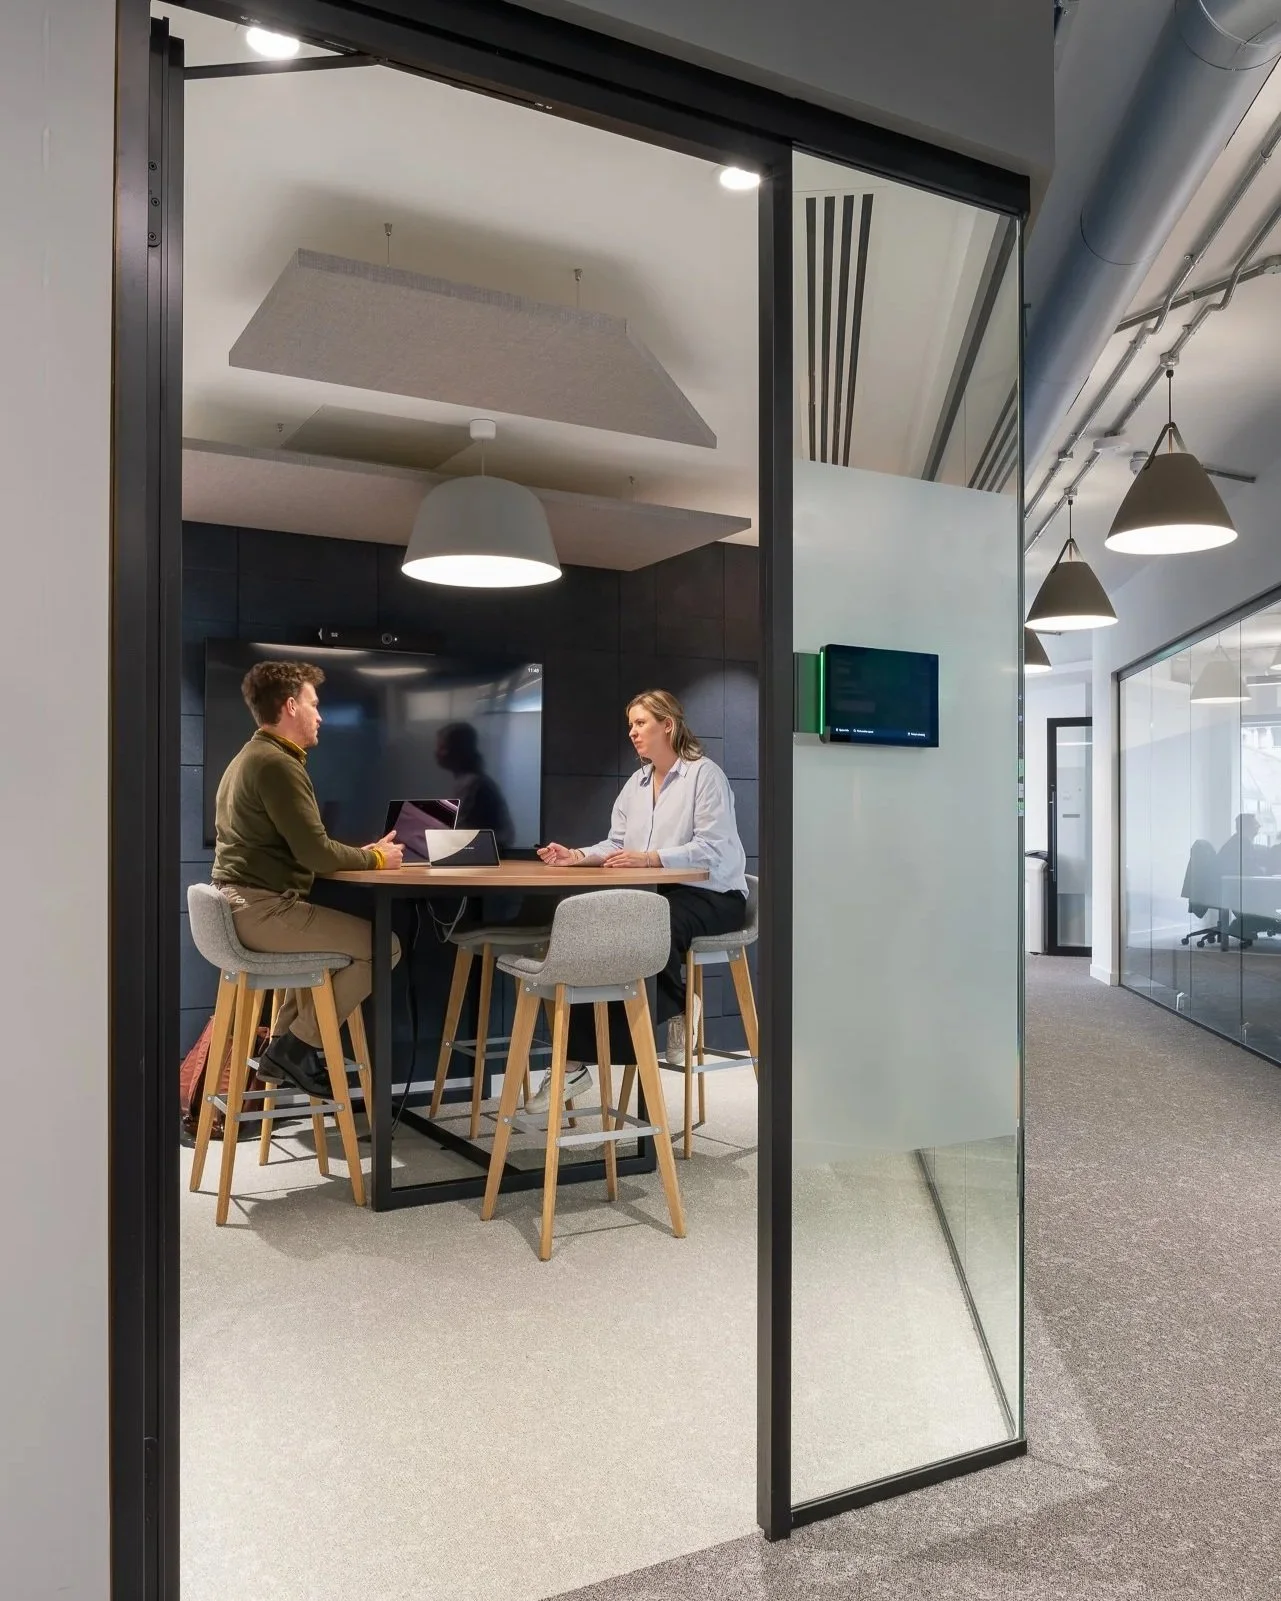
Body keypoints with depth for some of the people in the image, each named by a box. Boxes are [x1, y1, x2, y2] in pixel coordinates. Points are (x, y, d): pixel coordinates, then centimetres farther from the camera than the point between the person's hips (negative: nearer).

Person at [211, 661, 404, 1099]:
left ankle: (284, 1045, 21)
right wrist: (375, 858, -3)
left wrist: (362, 853, 10)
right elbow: (315, 853, -19)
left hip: (242, 905, 11)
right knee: (383, 945, -9)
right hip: (263, 909, -11)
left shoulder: (250, 758, 20)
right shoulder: (277, 764, -15)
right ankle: (297, 1046, 0)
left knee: (338, 935, 30)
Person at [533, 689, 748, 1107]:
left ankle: (677, 1010, -4)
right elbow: (615, 845, 9)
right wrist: (576, 856, -9)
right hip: (655, 893, 6)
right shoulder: (636, 782, 17)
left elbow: (710, 848, -18)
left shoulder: (705, 774, -6)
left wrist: (651, 858, -28)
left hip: (710, 894, -6)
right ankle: (577, 1059, -20)